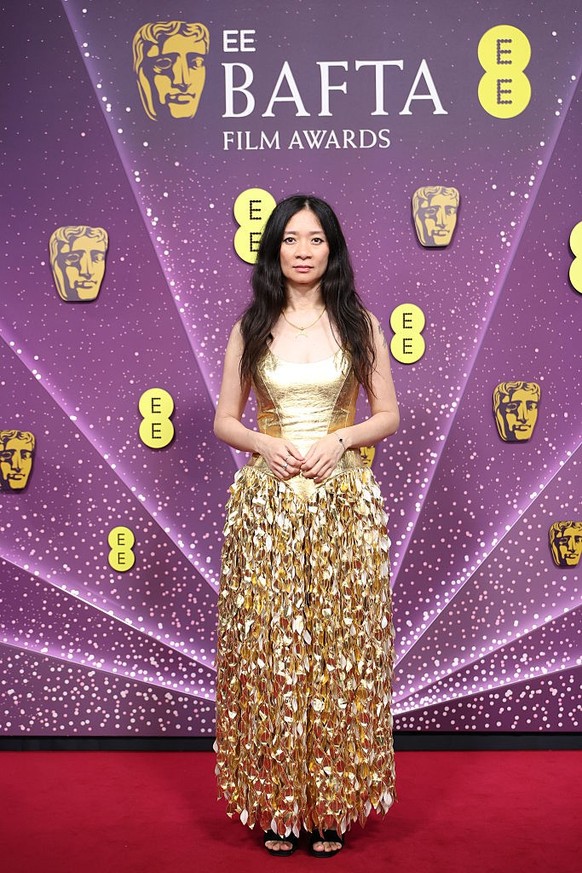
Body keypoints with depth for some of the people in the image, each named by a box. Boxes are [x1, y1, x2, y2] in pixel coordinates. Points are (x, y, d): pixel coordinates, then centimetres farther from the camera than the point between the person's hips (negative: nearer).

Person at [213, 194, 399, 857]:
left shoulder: (359, 324, 6)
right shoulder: (251, 328, 7)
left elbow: (389, 415, 7)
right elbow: (224, 420, 9)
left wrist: (338, 440, -11)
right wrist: (266, 445, -11)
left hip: (343, 504, 0)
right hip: (266, 504, 1)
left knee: (340, 644, 2)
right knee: (268, 646, 1)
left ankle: (332, 803, 16)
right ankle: (276, 802, 16)